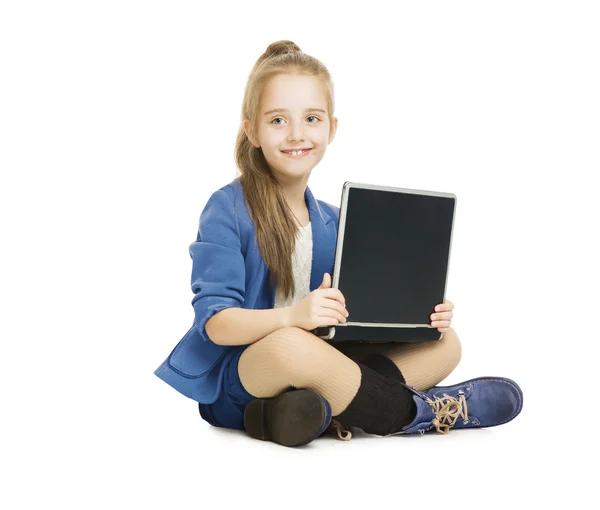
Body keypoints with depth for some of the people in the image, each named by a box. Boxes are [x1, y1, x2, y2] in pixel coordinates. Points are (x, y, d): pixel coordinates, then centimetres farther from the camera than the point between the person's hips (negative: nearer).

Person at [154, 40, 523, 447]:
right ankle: (419, 410, -18)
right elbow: (214, 321, -18)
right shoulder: (228, 210, -9)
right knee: (288, 345, -41)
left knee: (446, 344, -6)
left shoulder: (332, 221, 11)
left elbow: (354, 315, 10)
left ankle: (325, 413, -29)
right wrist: (292, 315, -36)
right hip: (237, 381, -7)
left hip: (319, 365, 7)